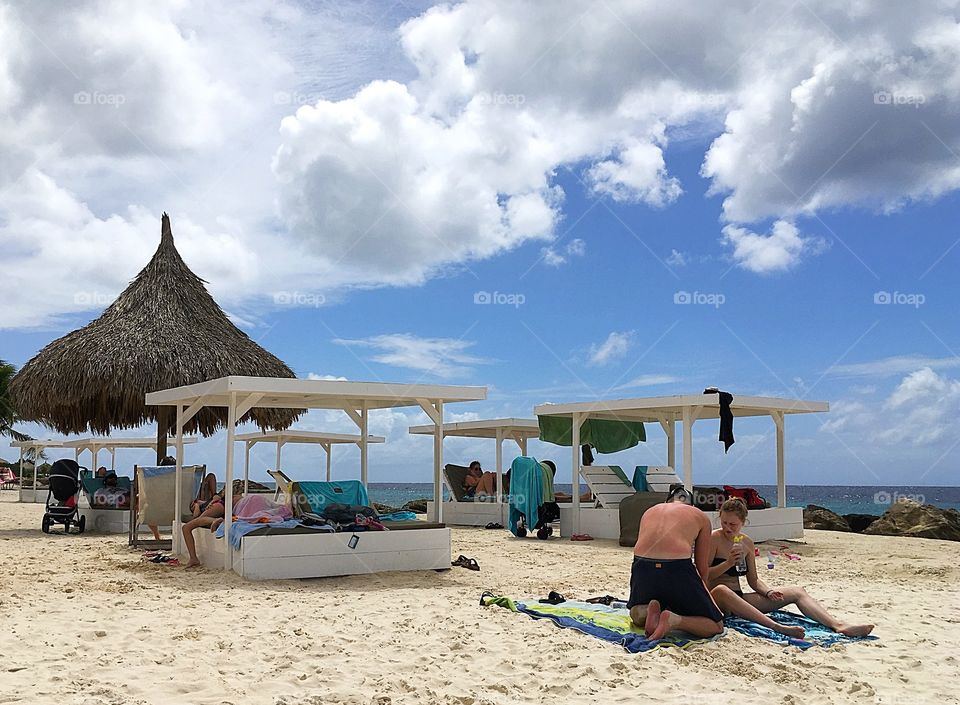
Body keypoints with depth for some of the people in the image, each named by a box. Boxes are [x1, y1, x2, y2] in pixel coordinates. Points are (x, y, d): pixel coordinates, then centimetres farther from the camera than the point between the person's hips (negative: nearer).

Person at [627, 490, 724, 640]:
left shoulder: (649, 511, 30)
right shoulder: (700, 517, 21)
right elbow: (702, 566, 18)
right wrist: (702, 595, 36)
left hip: (642, 566, 4)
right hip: (678, 568, -4)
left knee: (635, 614, 34)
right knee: (716, 626, 12)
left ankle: (648, 611, -1)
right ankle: (675, 620, -16)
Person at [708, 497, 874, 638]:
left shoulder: (747, 543, 11)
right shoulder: (714, 539, -7)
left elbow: (753, 580, 14)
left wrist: (769, 592, -6)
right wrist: (728, 563, -25)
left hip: (739, 601, 7)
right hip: (714, 599, -7)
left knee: (797, 592, -5)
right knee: (722, 590, -46)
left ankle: (839, 625, -23)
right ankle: (777, 627, -55)